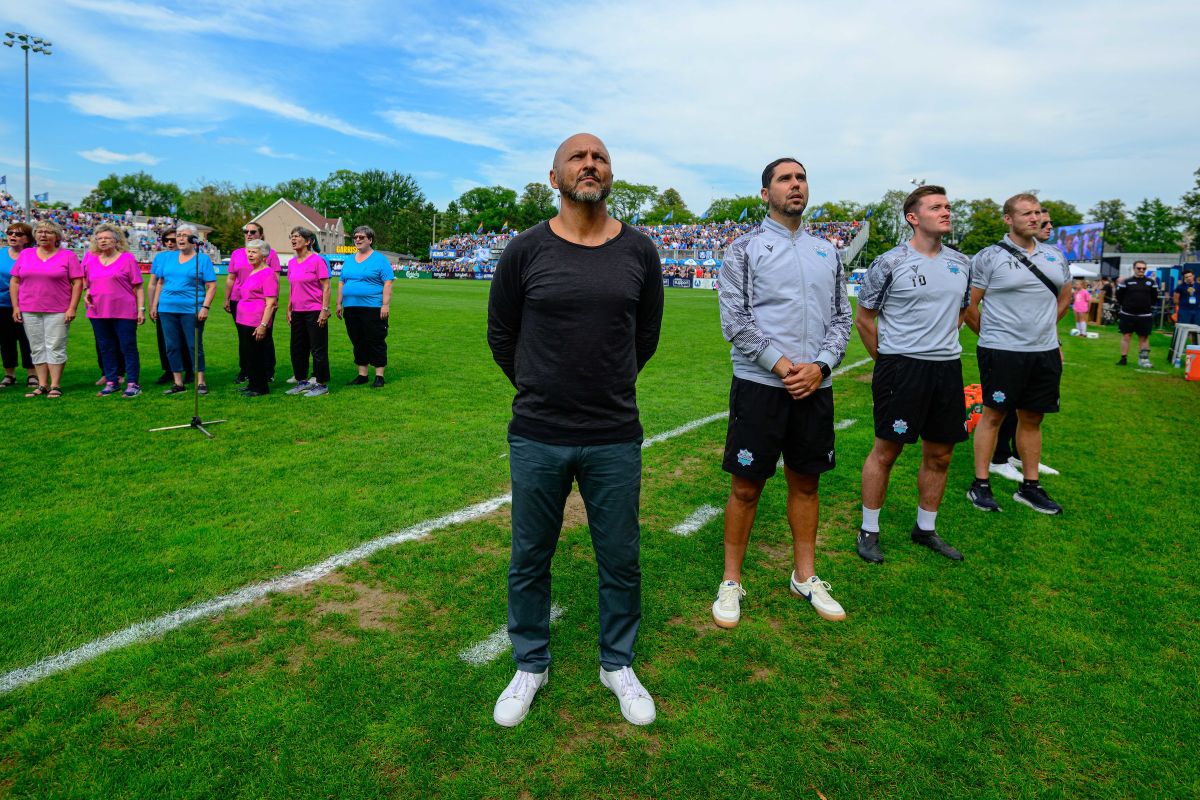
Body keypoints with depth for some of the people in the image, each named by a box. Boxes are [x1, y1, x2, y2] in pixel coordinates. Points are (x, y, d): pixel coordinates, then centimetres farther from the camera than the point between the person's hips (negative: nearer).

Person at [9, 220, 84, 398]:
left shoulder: (68, 256, 1)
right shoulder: (25, 255, 11)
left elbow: (77, 283, -4)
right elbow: (14, 282, 12)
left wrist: (72, 308, -11)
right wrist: (15, 306, 4)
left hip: (58, 311, -3)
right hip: (29, 311, 4)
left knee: (55, 347, -3)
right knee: (37, 348, 6)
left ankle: (55, 385, 2)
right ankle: (42, 385, 11)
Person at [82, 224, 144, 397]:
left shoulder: (127, 258, 0)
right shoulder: (90, 258, 11)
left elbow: (138, 287, -2)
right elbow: (86, 282, 24)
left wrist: (141, 309, -8)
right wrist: (87, 293, 4)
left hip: (124, 312, -4)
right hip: (98, 312, 5)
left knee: (128, 347, -2)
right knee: (106, 348, 10)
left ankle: (132, 383, 2)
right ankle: (110, 382, 19)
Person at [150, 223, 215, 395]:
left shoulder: (203, 259, 1)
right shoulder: (168, 259, 14)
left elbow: (211, 286, -4)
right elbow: (160, 283, 18)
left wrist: (205, 307, -14)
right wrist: (154, 305, 12)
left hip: (191, 310, -5)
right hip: (167, 309, 5)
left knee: (195, 346, -2)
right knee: (172, 346, 6)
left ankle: (200, 382, 5)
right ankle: (178, 383, 13)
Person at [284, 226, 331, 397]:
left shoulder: (317, 260, -10)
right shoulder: (291, 263, 10)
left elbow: (326, 287, -12)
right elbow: (291, 288, 19)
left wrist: (325, 310, -16)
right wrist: (289, 309, 15)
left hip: (315, 311, -7)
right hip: (298, 313, 7)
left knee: (318, 349, -1)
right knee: (297, 349, 13)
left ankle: (322, 384, 8)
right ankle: (302, 382, 26)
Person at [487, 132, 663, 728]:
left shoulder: (639, 251, 0)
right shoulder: (526, 250, -4)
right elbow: (501, 334, 7)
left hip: (616, 440, 1)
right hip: (537, 439, 0)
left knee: (621, 561, 13)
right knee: (529, 560, 13)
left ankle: (617, 664, 37)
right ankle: (530, 666, 36)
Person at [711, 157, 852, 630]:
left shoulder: (827, 252, 14)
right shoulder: (745, 248, 0)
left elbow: (841, 317, 11)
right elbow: (734, 319, -7)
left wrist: (819, 366, -6)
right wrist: (780, 363, -15)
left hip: (815, 386, 5)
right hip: (759, 384, -4)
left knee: (806, 482, 13)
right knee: (746, 487, 1)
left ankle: (805, 578, 28)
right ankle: (731, 583, 16)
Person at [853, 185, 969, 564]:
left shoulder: (961, 263, 11)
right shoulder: (889, 263, -8)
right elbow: (864, 319, -2)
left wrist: (941, 346, 15)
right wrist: (889, 358, 4)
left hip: (948, 366, 6)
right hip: (900, 367, -6)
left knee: (939, 455, 11)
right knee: (886, 450, 0)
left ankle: (926, 528, 28)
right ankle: (869, 530, 14)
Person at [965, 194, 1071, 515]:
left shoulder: (1055, 256, 11)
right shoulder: (989, 257, -6)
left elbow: (1064, 298, 24)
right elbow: (969, 305, -4)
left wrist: (1042, 329, 20)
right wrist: (992, 335, 4)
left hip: (1046, 352, 5)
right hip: (1001, 353, -5)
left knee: (1032, 418, 11)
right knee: (993, 415, 0)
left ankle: (1029, 486, 22)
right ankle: (980, 485, 9)